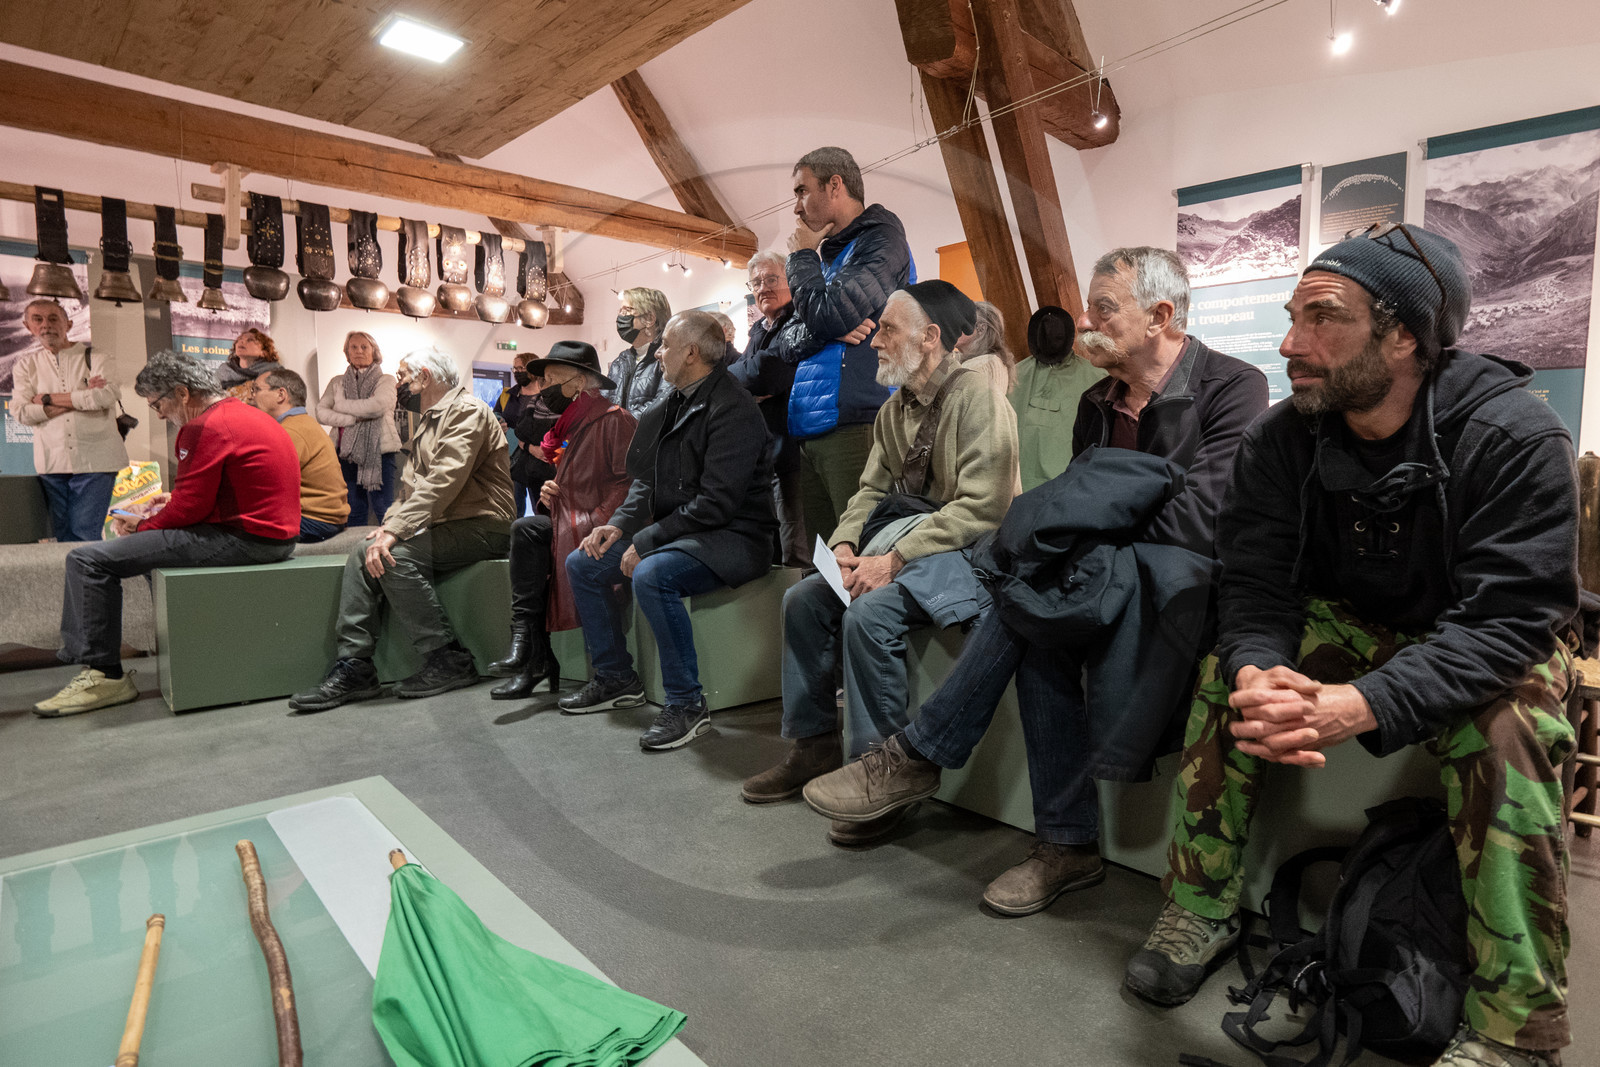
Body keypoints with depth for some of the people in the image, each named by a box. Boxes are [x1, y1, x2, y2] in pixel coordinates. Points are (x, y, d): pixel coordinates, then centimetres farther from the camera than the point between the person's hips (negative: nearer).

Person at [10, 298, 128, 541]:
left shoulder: (96, 357, 4)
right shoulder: (25, 364, 13)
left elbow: (105, 395, -15)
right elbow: (21, 412, -1)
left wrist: (48, 398, -6)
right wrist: (82, 398, -9)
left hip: (94, 460, -4)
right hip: (52, 462, 4)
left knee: (85, 534, -8)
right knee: (62, 535, 7)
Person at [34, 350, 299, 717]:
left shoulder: (206, 427, -14)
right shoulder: (245, 414, 18)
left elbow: (189, 510, -14)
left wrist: (141, 524, 4)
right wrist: (175, 502, 22)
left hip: (247, 538, -11)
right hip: (277, 534, 11)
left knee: (89, 560, -7)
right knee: (154, 541, 34)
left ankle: (103, 674, 3)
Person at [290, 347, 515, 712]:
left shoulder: (467, 411, -9)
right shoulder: (428, 421, 24)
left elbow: (443, 482, -22)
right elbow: (412, 486, 19)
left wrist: (396, 531, -26)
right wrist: (390, 524, 0)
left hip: (479, 527, -9)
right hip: (439, 526, 9)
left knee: (396, 557, -26)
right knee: (364, 555, -8)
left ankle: (449, 661, -17)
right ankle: (353, 667, -9)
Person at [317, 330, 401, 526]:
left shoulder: (386, 380, 7)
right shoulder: (337, 382, 17)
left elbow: (379, 405, -13)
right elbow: (321, 413, 4)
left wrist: (341, 405, -2)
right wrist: (354, 418, -10)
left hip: (380, 452, -3)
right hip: (347, 452, 3)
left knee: (383, 509, -7)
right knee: (354, 512, 6)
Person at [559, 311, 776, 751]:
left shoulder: (732, 409, -17)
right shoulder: (668, 407, 13)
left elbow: (715, 502, -23)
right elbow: (647, 481, 18)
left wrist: (646, 541, -20)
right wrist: (620, 524, 0)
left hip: (734, 537, -10)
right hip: (675, 531, 10)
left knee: (651, 574, -35)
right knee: (582, 564, 7)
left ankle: (687, 705, -20)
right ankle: (616, 679, 17)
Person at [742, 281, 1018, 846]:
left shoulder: (976, 395, -14)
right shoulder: (895, 410, 13)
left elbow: (981, 506, -22)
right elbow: (872, 489, 13)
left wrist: (894, 558, -23)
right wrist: (845, 546, -7)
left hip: (965, 547, -8)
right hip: (903, 541, 9)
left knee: (868, 612, -29)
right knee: (803, 599, -2)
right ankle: (814, 745, 10)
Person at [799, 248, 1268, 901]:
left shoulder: (1234, 387, -8)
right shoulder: (1097, 404, 12)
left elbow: (1198, 523, -20)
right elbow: (1075, 525, 12)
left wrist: (1080, 537, -11)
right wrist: (1056, 539, -12)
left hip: (1189, 582, -6)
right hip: (1103, 578, 6)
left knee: (1032, 597, -31)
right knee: (1039, 632, -26)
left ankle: (919, 755, -16)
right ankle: (1066, 845, -12)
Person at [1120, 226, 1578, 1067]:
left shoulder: (1514, 436, -24)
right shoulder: (1280, 440, -13)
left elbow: (1508, 617, -30)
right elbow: (1255, 585, -15)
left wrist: (1359, 706, -46)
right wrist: (1258, 673, -39)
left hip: (1489, 643, -2)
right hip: (1355, 623, 3)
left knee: (1506, 728, -32)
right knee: (1227, 676, -20)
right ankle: (1201, 907, -5)